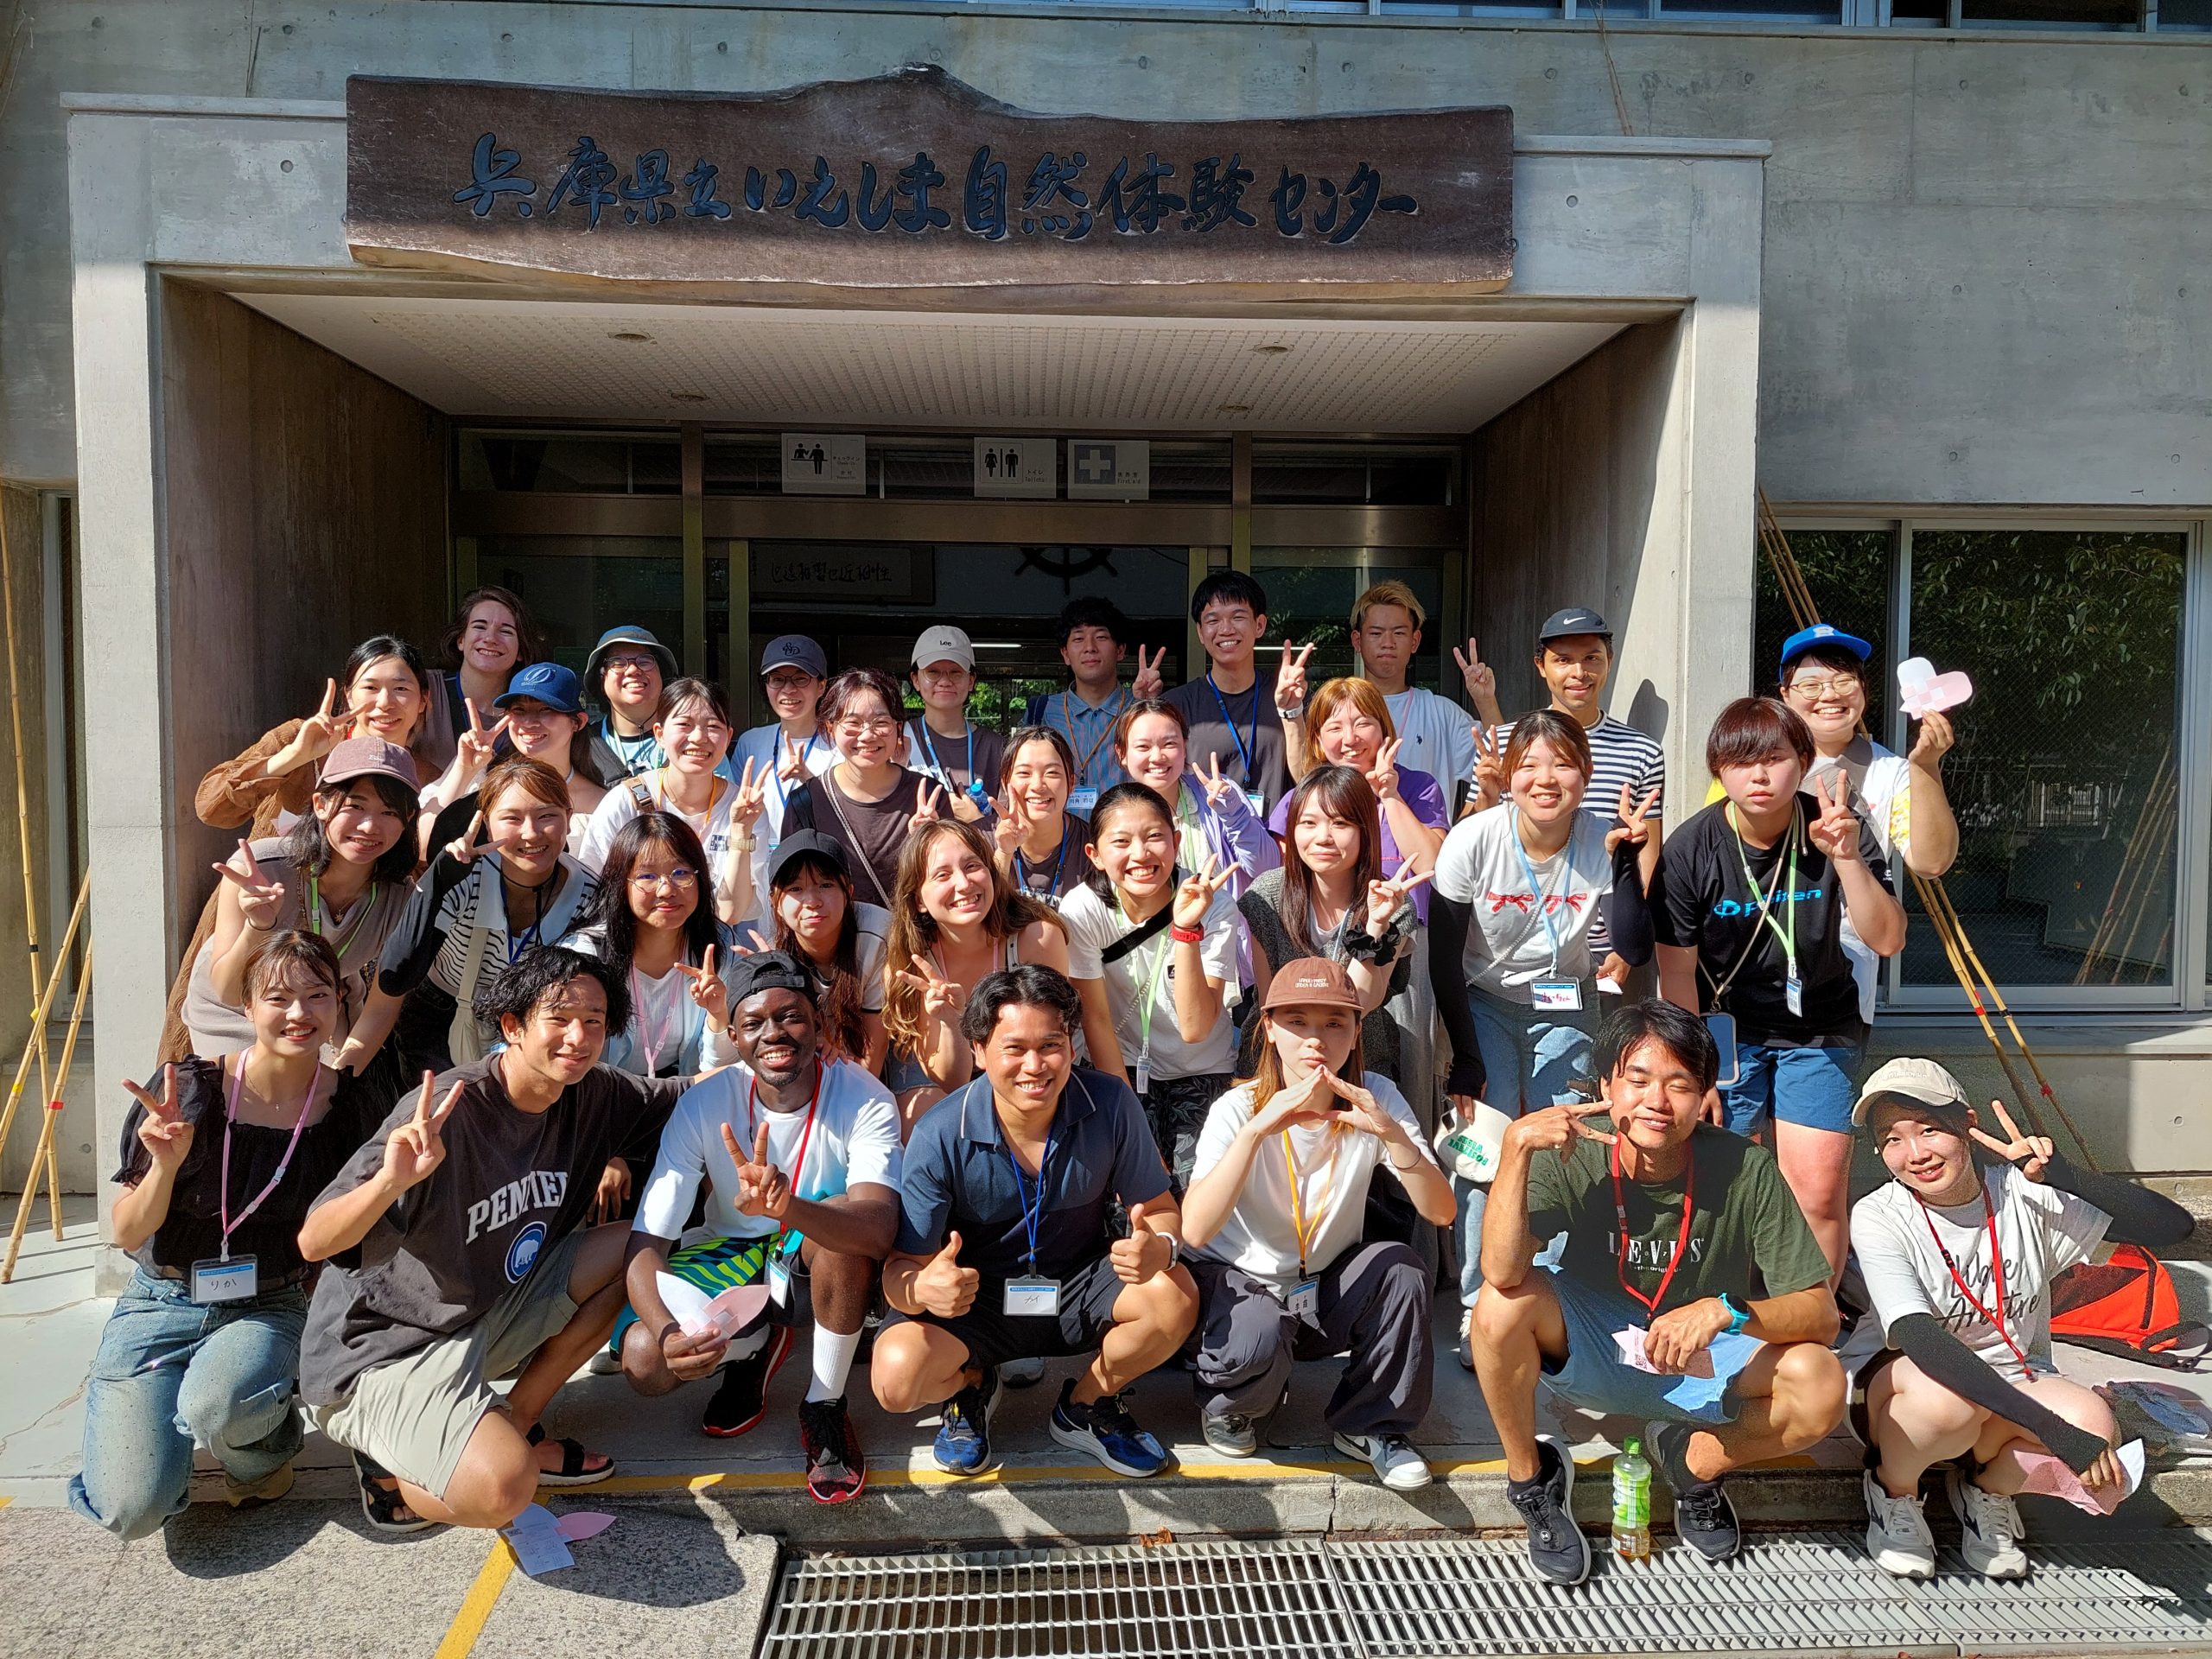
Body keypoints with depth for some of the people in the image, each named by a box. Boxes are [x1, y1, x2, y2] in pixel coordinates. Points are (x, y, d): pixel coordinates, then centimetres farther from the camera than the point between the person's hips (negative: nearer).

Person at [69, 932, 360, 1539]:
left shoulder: (344, 1107, -9)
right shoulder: (190, 1090, -14)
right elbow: (128, 1235, -7)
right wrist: (167, 1163, -27)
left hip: (268, 1307, 0)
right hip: (164, 1301, 0)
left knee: (217, 1409, -34)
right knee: (133, 1511, -14)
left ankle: (263, 1451, 4)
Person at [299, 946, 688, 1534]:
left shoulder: (593, 1095, -5)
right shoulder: (447, 1111, -25)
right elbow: (314, 1242, -27)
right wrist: (391, 1181, -48)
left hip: (488, 1315, 8)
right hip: (381, 1353, -8)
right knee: (503, 1489, -31)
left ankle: (514, 1426, 6)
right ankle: (391, 1476, 4)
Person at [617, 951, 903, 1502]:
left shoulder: (863, 1099, -25)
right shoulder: (704, 1104, -19)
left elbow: (878, 1231, -41)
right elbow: (646, 1244, -21)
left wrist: (787, 1206, -60)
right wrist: (667, 1331, -42)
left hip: (825, 1264, -2)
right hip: (732, 1256, 2)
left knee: (843, 1219, -36)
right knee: (644, 1361, -24)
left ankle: (824, 1407, -12)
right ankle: (757, 1345, 11)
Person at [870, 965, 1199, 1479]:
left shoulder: (1110, 1104, -18)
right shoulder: (941, 1137, -22)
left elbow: (1160, 1210, -9)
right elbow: (902, 1267, -18)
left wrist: (1160, 1246, -35)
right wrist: (923, 1288, -44)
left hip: (1078, 1286, 2)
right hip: (976, 1295, -1)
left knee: (1175, 1296, -27)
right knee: (896, 1381, -29)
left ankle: (1084, 1407, 4)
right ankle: (971, 1383, 11)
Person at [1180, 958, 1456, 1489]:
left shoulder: (1375, 1098, -12)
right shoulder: (1239, 1108, -20)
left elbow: (1440, 1213, -20)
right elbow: (1194, 1231, -34)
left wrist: (1392, 1134, -37)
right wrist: (1257, 1129, -44)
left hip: (1330, 1286, 3)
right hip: (1239, 1282, -3)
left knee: (1401, 1268, -26)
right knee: (1257, 1337, -34)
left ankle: (1370, 1425, -2)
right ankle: (1226, 1403, 3)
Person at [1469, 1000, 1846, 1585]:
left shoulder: (1745, 1169, -19)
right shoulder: (1572, 1156, -20)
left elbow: (1821, 1314, -17)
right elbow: (1502, 1273, -34)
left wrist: (1725, 1311, -36)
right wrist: (1516, 1145, -41)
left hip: (1703, 1362, 1)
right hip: (1591, 1352, 0)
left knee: (1820, 1385, -28)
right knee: (1504, 1305, -31)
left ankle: (1693, 1460, 4)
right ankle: (1530, 1474, -3)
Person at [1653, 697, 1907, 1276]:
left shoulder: (1840, 833, -11)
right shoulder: (1690, 850, -14)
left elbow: (1887, 940, -19)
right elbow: (1677, 973, -8)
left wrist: (1847, 859, -32)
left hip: (1820, 1030, 1)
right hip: (1727, 1030, -1)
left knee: (1819, 1192, -6)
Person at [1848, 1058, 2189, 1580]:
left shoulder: (2027, 1196, -10)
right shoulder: (1878, 1218, -19)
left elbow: (2174, 1225, -15)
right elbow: (1920, 1339, -31)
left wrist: (2063, 1175, -29)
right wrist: (2053, 1428, -39)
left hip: (2014, 1383, 3)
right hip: (1897, 1386, -3)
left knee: (2094, 1426, -30)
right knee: (1944, 1395, -38)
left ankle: (1986, 1490, 5)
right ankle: (1893, 1492, -3)